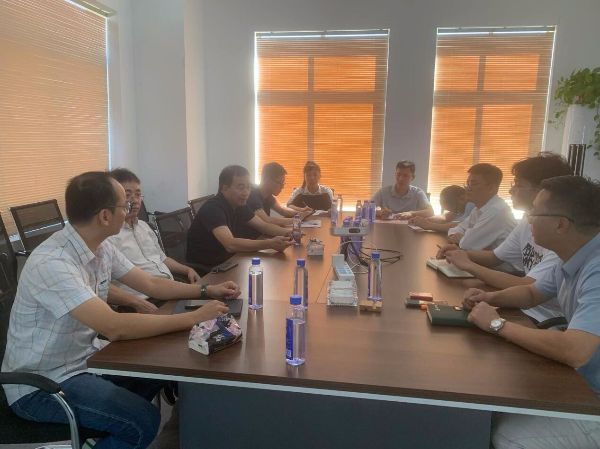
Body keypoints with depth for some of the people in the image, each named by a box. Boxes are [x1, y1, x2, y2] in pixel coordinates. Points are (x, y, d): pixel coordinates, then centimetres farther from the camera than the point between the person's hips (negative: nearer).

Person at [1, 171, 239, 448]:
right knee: (144, 422, -21)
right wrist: (194, 318, -33)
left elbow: (151, 284, 7)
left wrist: (207, 290, -1)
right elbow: (115, 327, -37)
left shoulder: (101, 248, -3)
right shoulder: (51, 264, -30)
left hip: (80, 362, 9)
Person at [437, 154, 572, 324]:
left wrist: (469, 265, -22)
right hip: (526, 306, 7)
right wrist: (462, 254, -6)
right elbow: (495, 257, 14)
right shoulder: (528, 222, 2)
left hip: (549, 321, -7)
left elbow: (526, 288, -30)